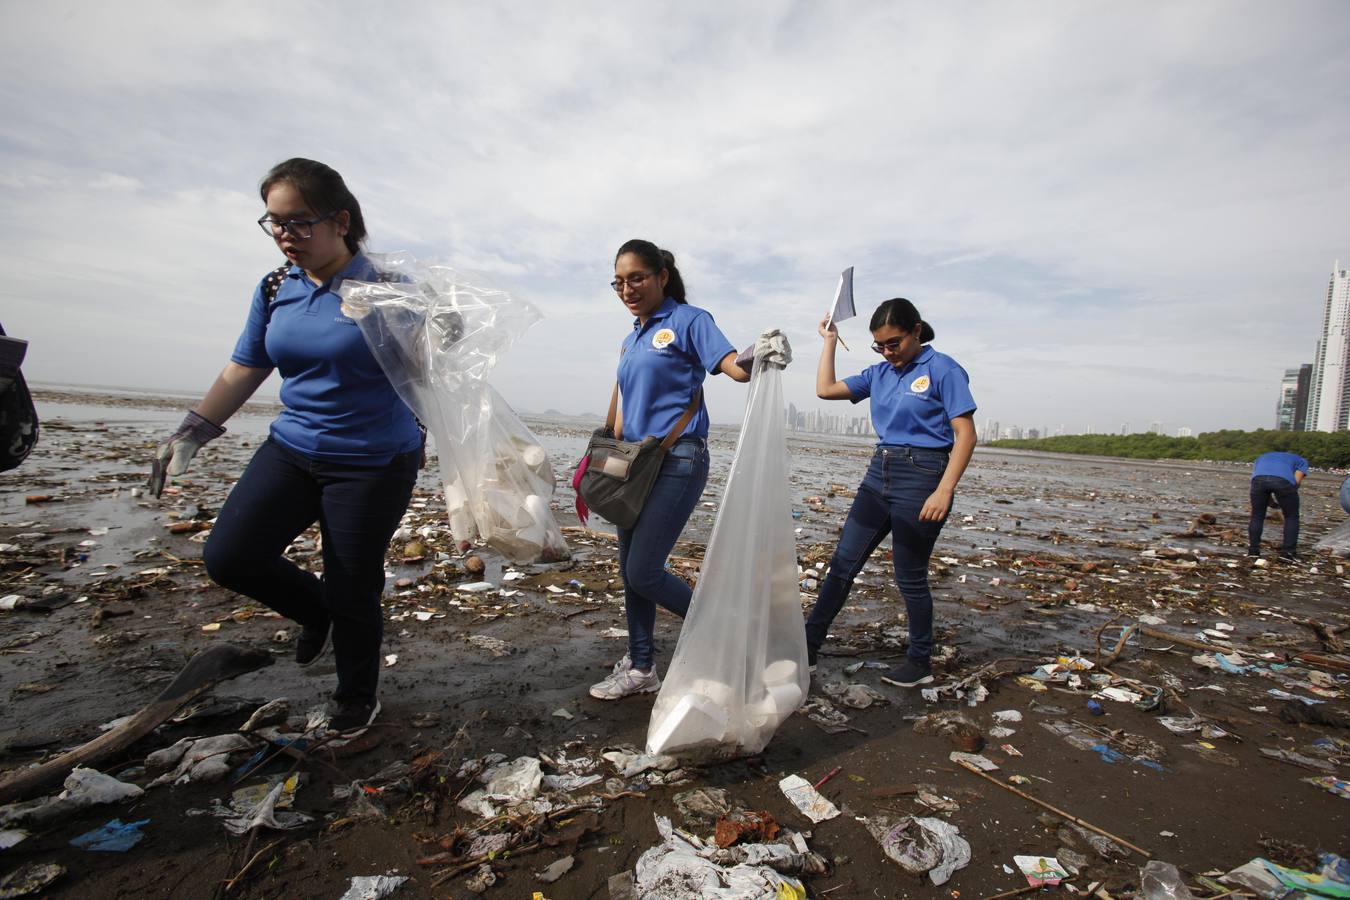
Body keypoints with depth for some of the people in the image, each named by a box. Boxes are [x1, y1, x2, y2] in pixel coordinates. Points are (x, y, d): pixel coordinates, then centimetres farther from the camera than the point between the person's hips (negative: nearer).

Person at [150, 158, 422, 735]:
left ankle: (357, 699, 31)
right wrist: (191, 433, 10)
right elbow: (245, 369, 12)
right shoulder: (276, 290, 4)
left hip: (374, 462, -5)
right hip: (292, 449, 6)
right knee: (228, 556, -5)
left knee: (351, 592, 4)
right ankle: (316, 608, 27)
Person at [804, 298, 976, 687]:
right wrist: (829, 341, 12)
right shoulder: (880, 373, 10)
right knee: (843, 563, 7)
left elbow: (965, 435, -12)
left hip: (921, 477, -6)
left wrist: (943, 491, -20)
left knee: (910, 577, 4)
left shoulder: (942, 370, -7)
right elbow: (826, 389, 13)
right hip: (879, 473, 7)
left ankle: (921, 663, 24)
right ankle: (808, 648, 15)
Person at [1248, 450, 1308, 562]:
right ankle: (1288, 552, 17)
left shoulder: (1261, 458, 42)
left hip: (1259, 478, 2)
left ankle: (1253, 550, 20)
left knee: (1257, 515, 18)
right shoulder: (1301, 461, 35)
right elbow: (1296, 481, 18)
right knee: (1291, 517, 18)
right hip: (1284, 480, -1)